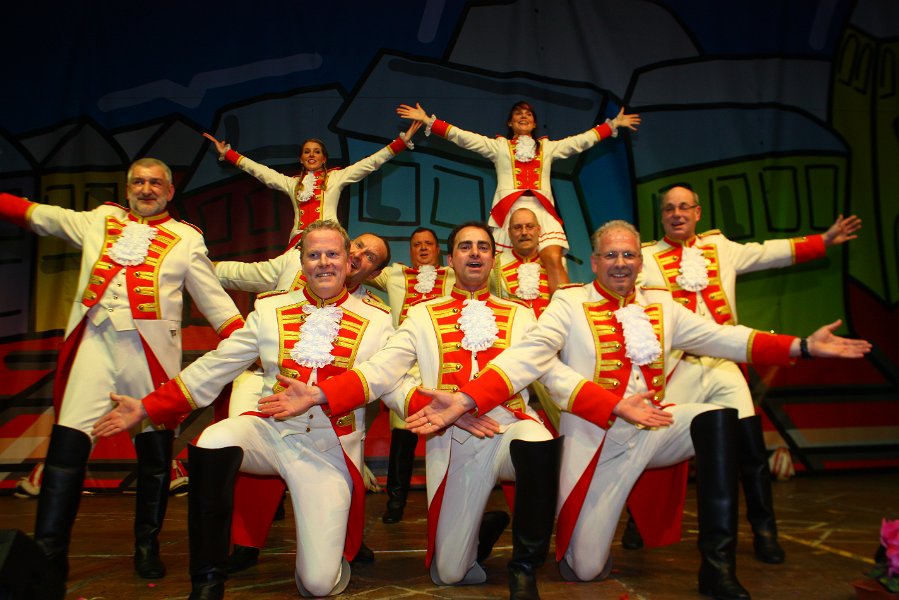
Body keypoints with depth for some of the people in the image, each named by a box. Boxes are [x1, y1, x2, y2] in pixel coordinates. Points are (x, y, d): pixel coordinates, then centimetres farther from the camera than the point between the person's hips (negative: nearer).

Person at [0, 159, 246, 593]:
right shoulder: (98, 221, 19)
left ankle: (148, 545, 21)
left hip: (151, 349, -1)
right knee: (67, 443, -4)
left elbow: (213, 297, 8)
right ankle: (48, 552, 7)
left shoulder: (187, 239, 10)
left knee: (155, 451, 4)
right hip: (94, 342, 2)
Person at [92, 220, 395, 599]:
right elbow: (213, 368, 5)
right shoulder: (270, 310, 6)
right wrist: (146, 408, 0)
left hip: (329, 451, -2)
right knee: (211, 441, -31)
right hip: (270, 432, 2)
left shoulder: (376, 322, 2)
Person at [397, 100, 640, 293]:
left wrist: (613, 124, 27)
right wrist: (428, 121, 9)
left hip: (542, 210, 1)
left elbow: (582, 140, 28)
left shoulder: (548, 147, 27)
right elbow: (462, 137, 14)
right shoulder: (498, 146, 20)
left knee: (553, 259, -20)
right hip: (509, 210, 0)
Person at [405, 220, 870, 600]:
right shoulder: (569, 303, -4)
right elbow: (529, 356, -17)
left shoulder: (661, 304, 11)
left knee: (719, 418, -25)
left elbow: (719, 338, 2)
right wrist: (466, 399, -32)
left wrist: (803, 346, -7)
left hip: (655, 425, 4)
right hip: (595, 438, -4)